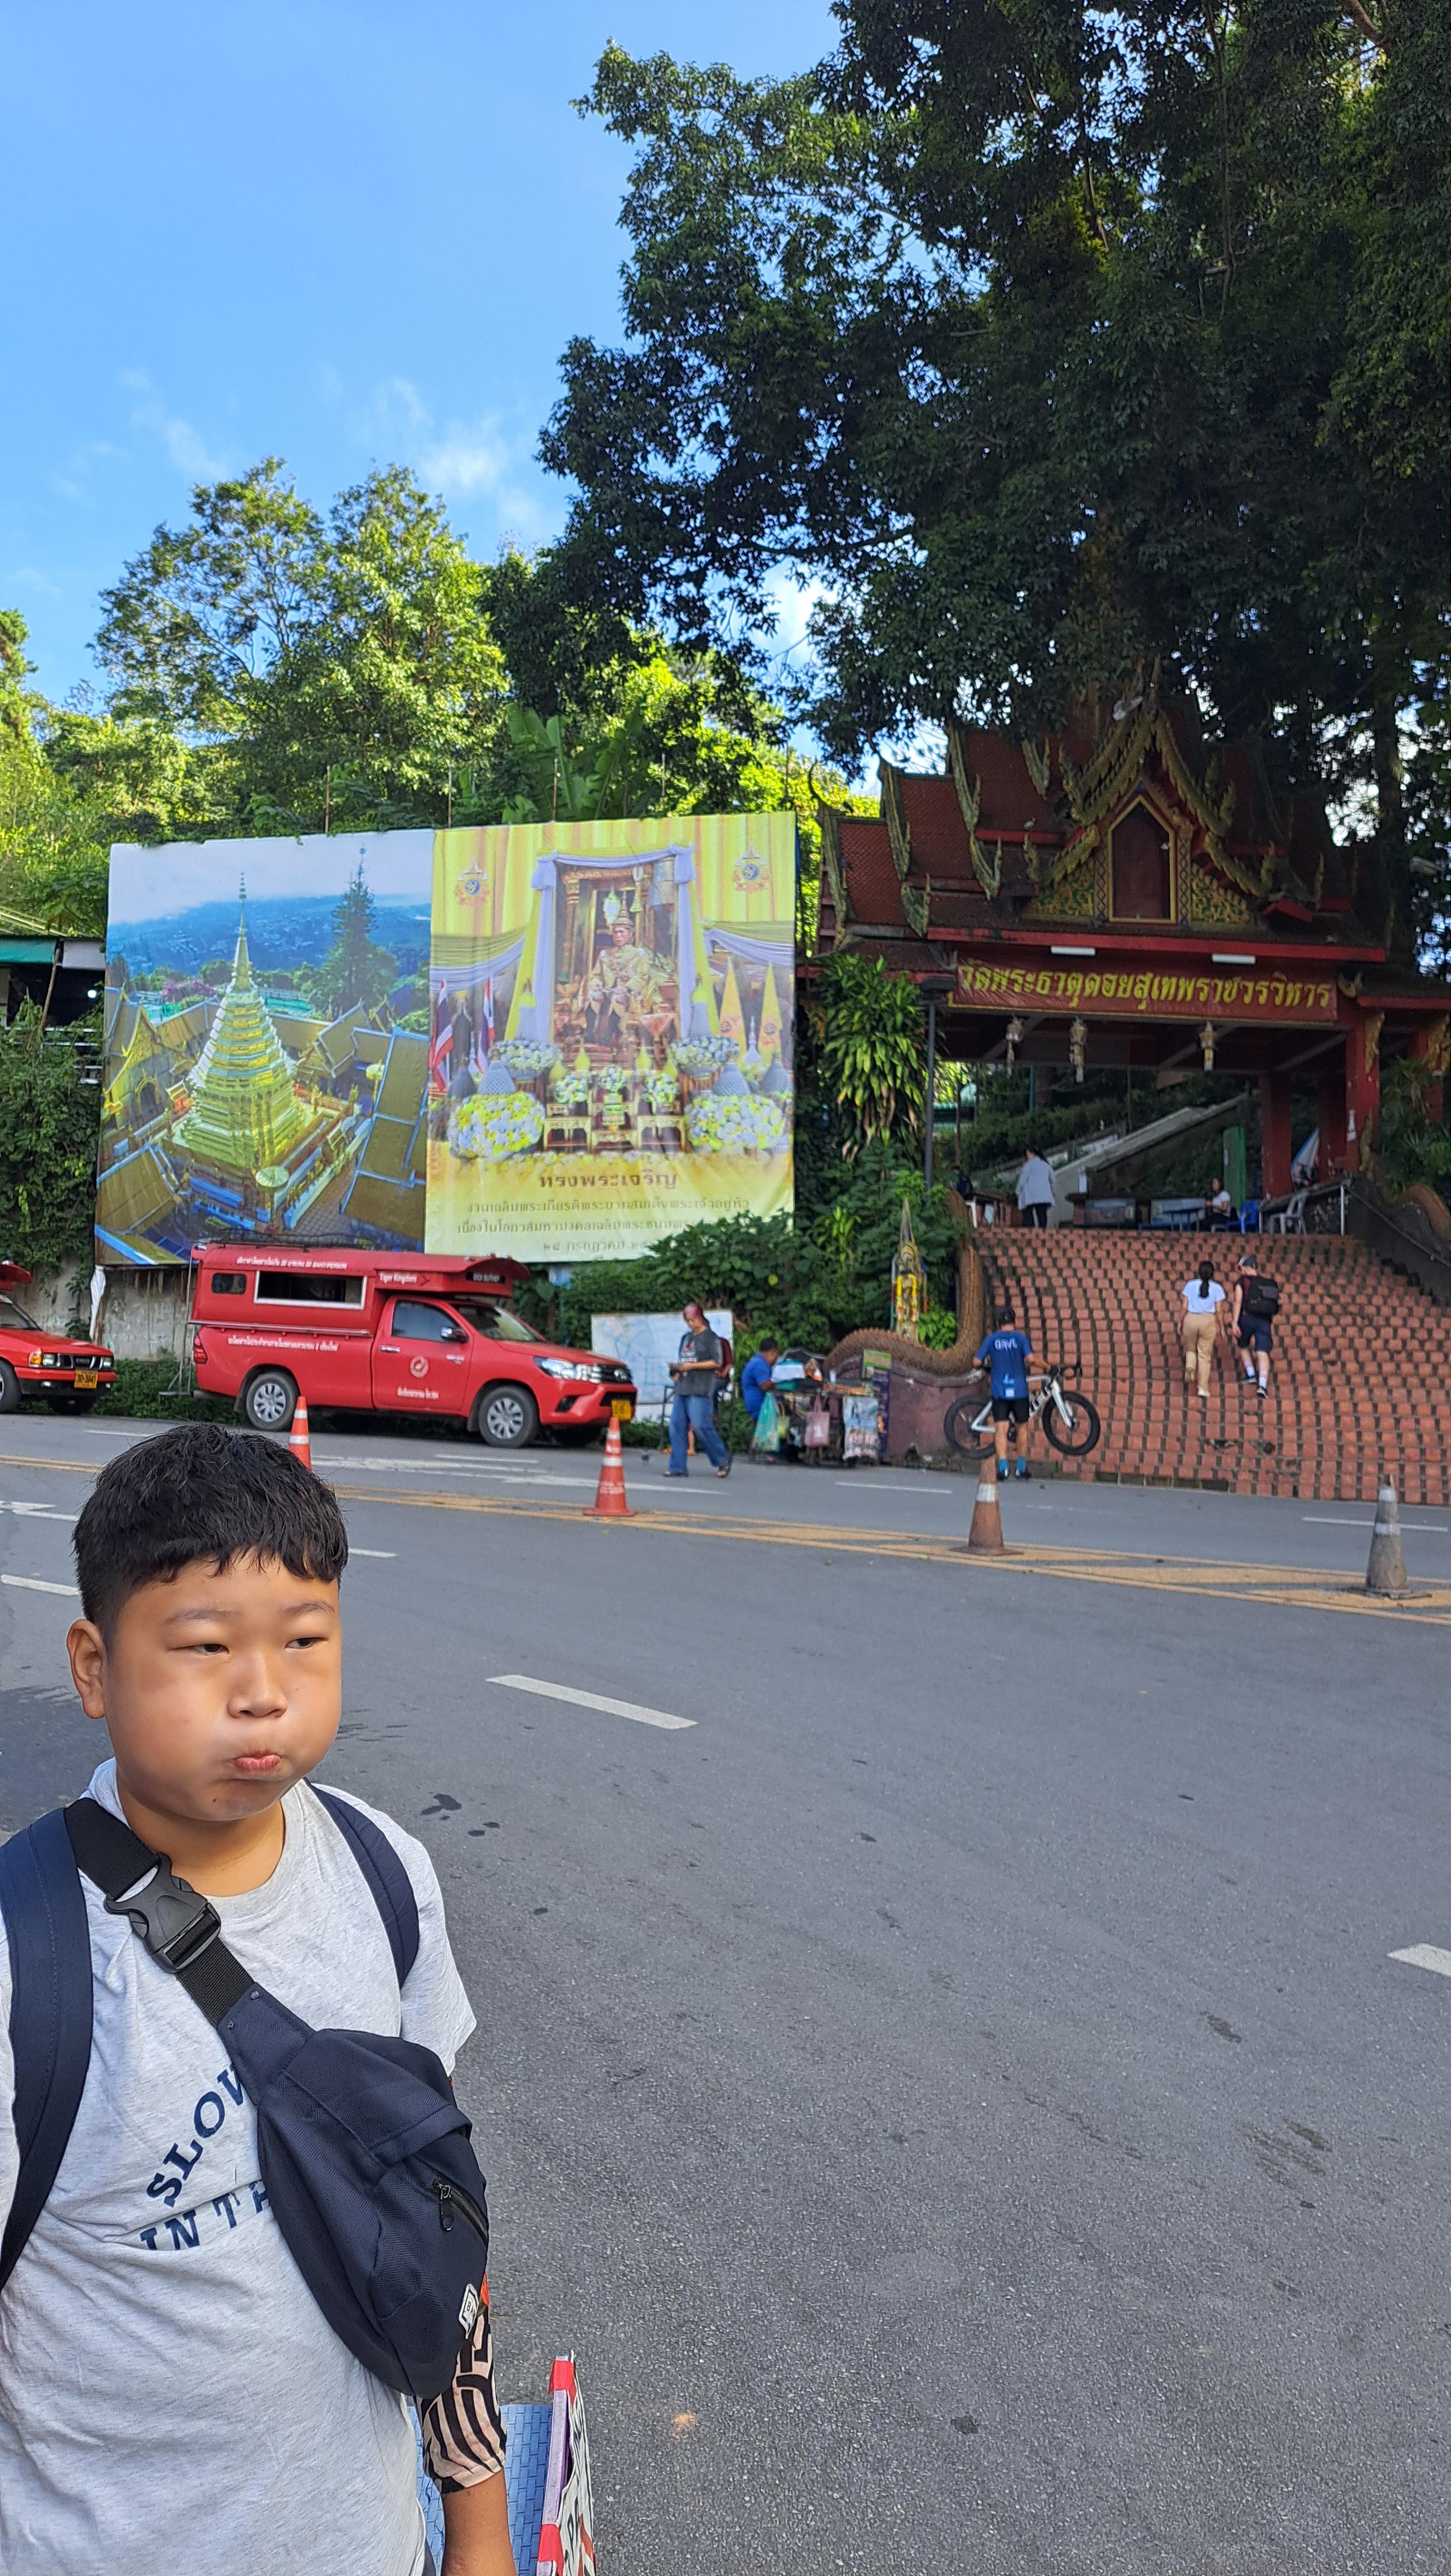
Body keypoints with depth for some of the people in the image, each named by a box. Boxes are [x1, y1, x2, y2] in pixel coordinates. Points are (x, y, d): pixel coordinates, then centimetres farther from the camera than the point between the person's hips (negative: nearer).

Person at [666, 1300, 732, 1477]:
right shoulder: (686, 1338, 21)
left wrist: (691, 1366, -12)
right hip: (682, 1388, 8)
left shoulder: (710, 1337, -1)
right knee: (677, 1426, 0)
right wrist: (677, 1371, 10)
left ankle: (723, 1460, 2)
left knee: (701, 1425, -14)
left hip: (700, 1390, -8)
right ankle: (678, 1467, 2)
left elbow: (716, 1363, -9)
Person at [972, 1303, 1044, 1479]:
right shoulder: (1021, 1337, 0)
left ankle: (1003, 1468, -14)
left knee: (1001, 1430, -2)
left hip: (999, 1392, 0)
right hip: (1019, 1391, 0)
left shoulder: (991, 1339, 4)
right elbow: (1031, 1359, -14)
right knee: (1021, 1428, 14)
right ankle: (1022, 1467, 18)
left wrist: (988, 1365, 21)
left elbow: (978, 1362, 0)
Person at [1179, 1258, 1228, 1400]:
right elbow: (1219, 1310, -3)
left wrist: (1180, 1323, 10)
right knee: (1205, 1355, 6)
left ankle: (1190, 1367, -11)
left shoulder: (1190, 1285, 1)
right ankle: (1203, 1388, 0)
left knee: (1190, 1349, 22)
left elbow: (1184, 1307, 1)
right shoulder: (1217, 1288, 0)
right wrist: (1222, 1327, 6)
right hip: (1209, 1321, 0)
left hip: (1191, 1319, 0)